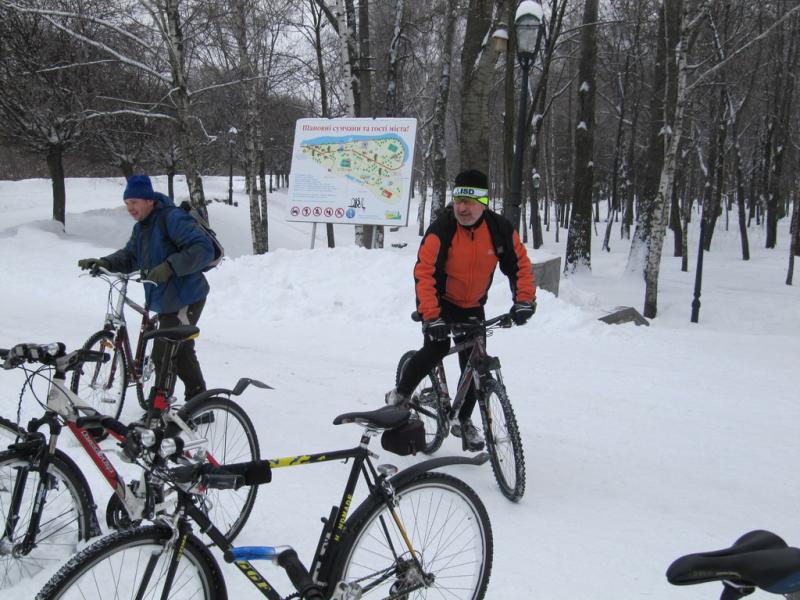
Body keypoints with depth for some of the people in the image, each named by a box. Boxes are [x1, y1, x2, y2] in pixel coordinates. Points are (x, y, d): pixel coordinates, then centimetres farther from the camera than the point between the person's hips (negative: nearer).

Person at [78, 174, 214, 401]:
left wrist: (170, 266, -33)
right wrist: (104, 262, -5)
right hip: (166, 301, 11)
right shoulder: (141, 227, 13)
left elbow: (204, 249, -26)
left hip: (185, 301, -10)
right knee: (182, 354, 20)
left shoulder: (172, 219, -18)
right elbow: (130, 257, 13)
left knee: (162, 357, -9)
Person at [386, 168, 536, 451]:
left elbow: (519, 263, -5)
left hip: (472, 306, 4)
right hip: (439, 301, -3)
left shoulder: (500, 228, -15)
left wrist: (524, 300, -19)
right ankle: (400, 395, -2)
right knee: (436, 348, -26)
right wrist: (431, 317, -39)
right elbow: (424, 273, -30)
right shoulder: (441, 229, -26)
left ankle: (464, 421, 23)